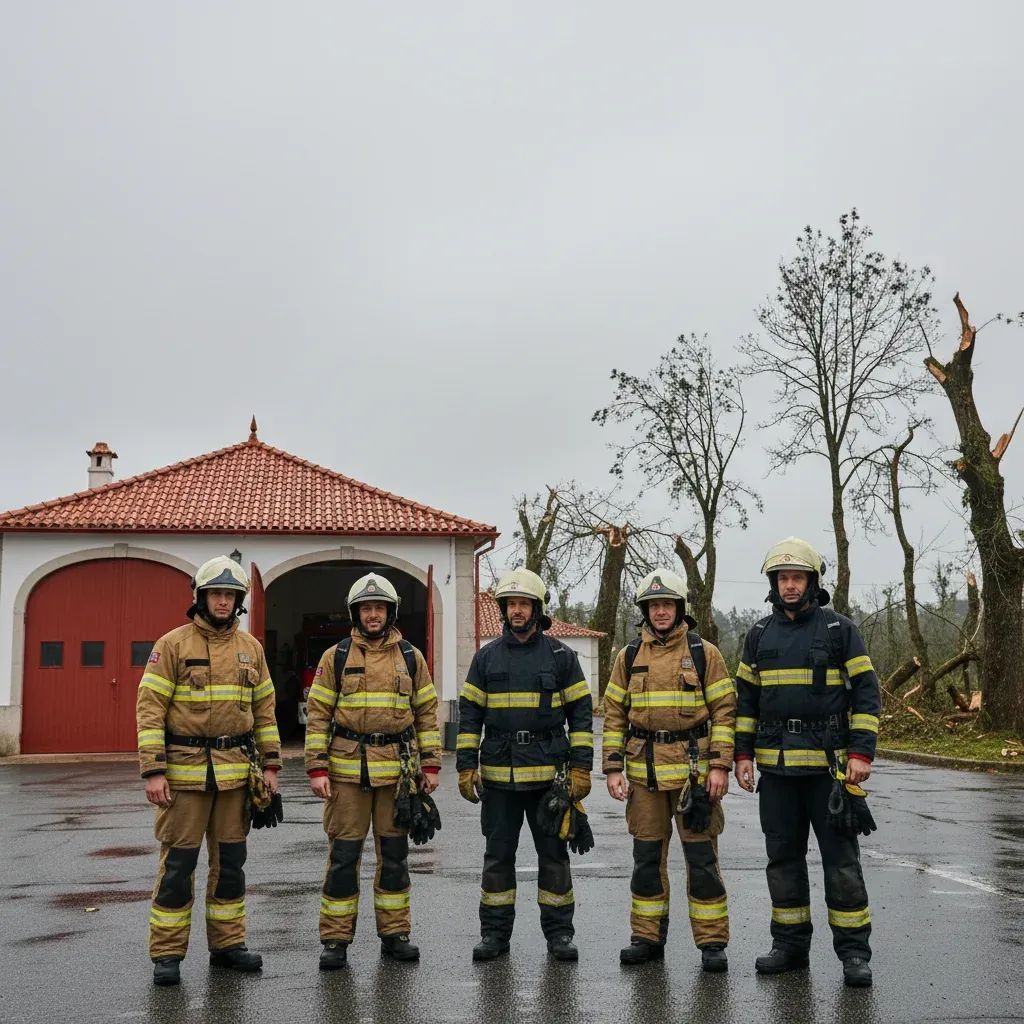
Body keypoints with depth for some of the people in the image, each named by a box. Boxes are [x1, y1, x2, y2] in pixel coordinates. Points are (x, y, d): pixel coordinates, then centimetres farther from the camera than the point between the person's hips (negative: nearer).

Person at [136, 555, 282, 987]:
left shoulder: (250, 647, 8)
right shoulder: (172, 644, -5)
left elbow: (264, 709, 13)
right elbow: (149, 709, -8)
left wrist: (270, 765, 8)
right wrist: (152, 771, -15)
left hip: (235, 770, 4)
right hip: (184, 770, -4)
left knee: (230, 860, 11)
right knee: (178, 862, 0)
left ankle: (227, 943, 22)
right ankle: (166, 953, 10)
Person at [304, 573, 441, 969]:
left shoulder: (411, 657, 7)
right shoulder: (335, 657, 2)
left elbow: (427, 712, 10)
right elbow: (318, 714, 1)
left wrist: (431, 765, 4)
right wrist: (317, 768, -6)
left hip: (397, 768, 2)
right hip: (347, 769, -2)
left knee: (394, 853, 8)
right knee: (343, 854, 1)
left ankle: (394, 934, 20)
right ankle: (335, 940, 10)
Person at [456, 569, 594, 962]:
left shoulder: (561, 656, 2)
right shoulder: (486, 657, 6)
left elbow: (581, 713, 2)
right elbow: (469, 715, 7)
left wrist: (581, 768, -5)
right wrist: (465, 766, -1)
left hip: (548, 773, -1)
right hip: (498, 775, 1)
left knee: (553, 854, 6)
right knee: (498, 855, 8)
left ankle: (559, 932, 18)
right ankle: (494, 933, 18)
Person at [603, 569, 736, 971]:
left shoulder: (705, 653, 1)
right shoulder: (629, 657, 8)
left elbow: (724, 711, -1)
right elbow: (614, 715, 10)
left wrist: (720, 765, -9)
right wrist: (614, 768, 3)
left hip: (693, 770, -3)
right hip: (643, 772, 3)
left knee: (701, 856, 0)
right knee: (647, 856, 9)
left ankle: (712, 942, 9)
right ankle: (648, 938, 21)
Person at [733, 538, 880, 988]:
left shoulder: (840, 630, -1)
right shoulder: (759, 635, 9)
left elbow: (866, 693, -3)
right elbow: (745, 698, 13)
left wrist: (861, 753, -11)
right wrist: (742, 754, 5)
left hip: (829, 764, -3)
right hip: (775, 765, 4)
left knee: (841, 857, -1)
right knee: (783, 857, 9)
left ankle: (853, 951, 8)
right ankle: (790, 945, 20)